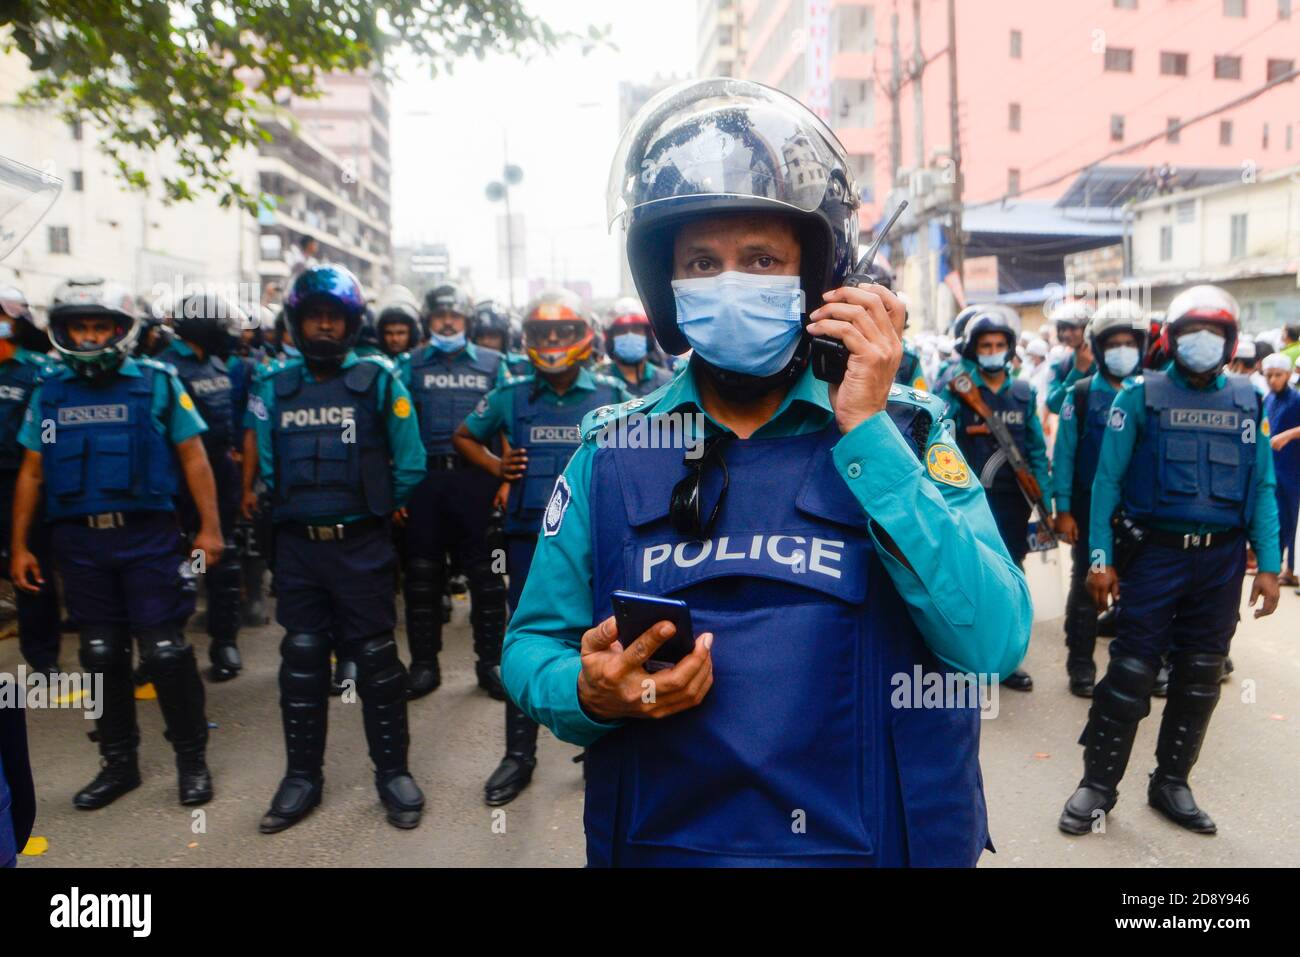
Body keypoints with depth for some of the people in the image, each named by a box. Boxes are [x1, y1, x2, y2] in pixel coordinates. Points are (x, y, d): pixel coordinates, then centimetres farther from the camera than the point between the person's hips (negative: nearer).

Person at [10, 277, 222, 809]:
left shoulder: (157, 384, -1)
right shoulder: (48, 394, 9)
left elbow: (193, 458, -2)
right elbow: (31, 473, 13)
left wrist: (210, 527, -8)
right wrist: (19, 547, 10)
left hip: (148, 535, -4)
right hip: (79, 543, 4)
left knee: (165, 651, -2)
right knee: (102, 655, 12)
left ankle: (192, 758, 14)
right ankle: (118, 762, 26)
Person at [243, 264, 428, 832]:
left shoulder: (378, 380, -3)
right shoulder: (273, 386, 6)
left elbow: (409, 462, -2)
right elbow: (263, 463, 10)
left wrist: (377, 509, 3)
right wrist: (284, 507, 6)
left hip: (361, 546, -3)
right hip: (296, 547, 3)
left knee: (375, 658, 5)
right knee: (301, 660, 11)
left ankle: (392, 771, 19)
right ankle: (302, 775, 26)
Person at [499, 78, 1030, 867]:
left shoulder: (907, 432, -8)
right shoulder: (612, 452, -4)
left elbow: (995, 645, -19)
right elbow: (532, 646, 1)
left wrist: (865, 432, -23)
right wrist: (588, 692, -20)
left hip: (873, 841, -1)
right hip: (656, 840, 2)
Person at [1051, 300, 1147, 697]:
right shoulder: (1080, 395, -3)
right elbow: (1064, 454, -4)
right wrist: (1062, 509, -9)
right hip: (1089, 509, -2)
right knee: (1085, 586, 7)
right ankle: (1080, 664, 17)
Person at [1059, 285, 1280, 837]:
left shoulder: (1247, 401, 7)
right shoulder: (1141, 395, -2)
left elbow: (1262, 487, 7)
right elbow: (1108, 479, -5)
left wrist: (1269, 565, 1)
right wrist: (1100, 557, -10)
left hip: (1221, 558, 4)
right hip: (1156, 551, -4)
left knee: (1199, 677, 12)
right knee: (1131, 672, -3)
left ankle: (1171, 783, 27)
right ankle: (1098, 784, 11)